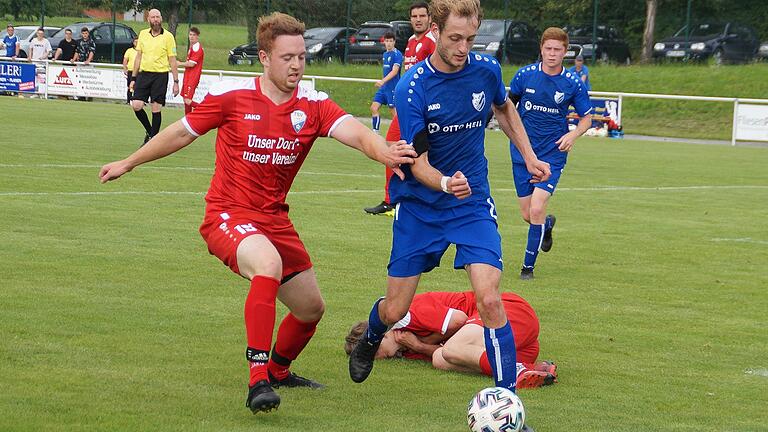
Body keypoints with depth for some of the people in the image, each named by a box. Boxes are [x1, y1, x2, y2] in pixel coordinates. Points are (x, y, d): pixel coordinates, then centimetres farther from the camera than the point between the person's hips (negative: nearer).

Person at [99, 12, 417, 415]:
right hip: (227, 215, -5)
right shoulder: (232, 96, -12)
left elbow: (355, 132, -25)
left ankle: (277, 370, 46)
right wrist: (128, 163, 13)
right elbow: (180, 133, 3)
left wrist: (383, 152, -47)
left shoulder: (313, 105, -6)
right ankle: (257, 381, -33)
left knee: (311, 308, 15)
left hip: (274, 218, 5)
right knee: (269, 264, -37)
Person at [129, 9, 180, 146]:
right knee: (136, 105, -6)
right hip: (144, 74, 4)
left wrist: (176, 82, -4)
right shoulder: (143, 34, 10)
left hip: (160, 75, -4)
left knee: (156, 109, -4)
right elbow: (138, 56, 15)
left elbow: (172, 60, -1)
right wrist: (133, 78, 12)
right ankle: (149, 131, 17)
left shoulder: (168, 36, -2)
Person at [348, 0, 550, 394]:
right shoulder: (411, 88, -20)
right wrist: (446, 183, -40)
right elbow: (418, 164, -20)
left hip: (473, 203, 1)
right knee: (395, 310, 7)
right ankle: (370, 340, 44)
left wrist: (529, 157, 14)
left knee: (489, 300, -18)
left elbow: (504, 109, 17)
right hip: (418, 206, -1)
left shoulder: (486, 70, -8)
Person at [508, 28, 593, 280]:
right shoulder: (525, 75, -4)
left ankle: (528, 266, 0)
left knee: (536, 209, -16)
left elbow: (587, 117, 3)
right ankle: (547, 224, 44)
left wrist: (573, 135, -15)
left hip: (552, 154, -2)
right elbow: (509, 102, 14)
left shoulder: (573, 83, -7)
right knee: (527, 215, 6)